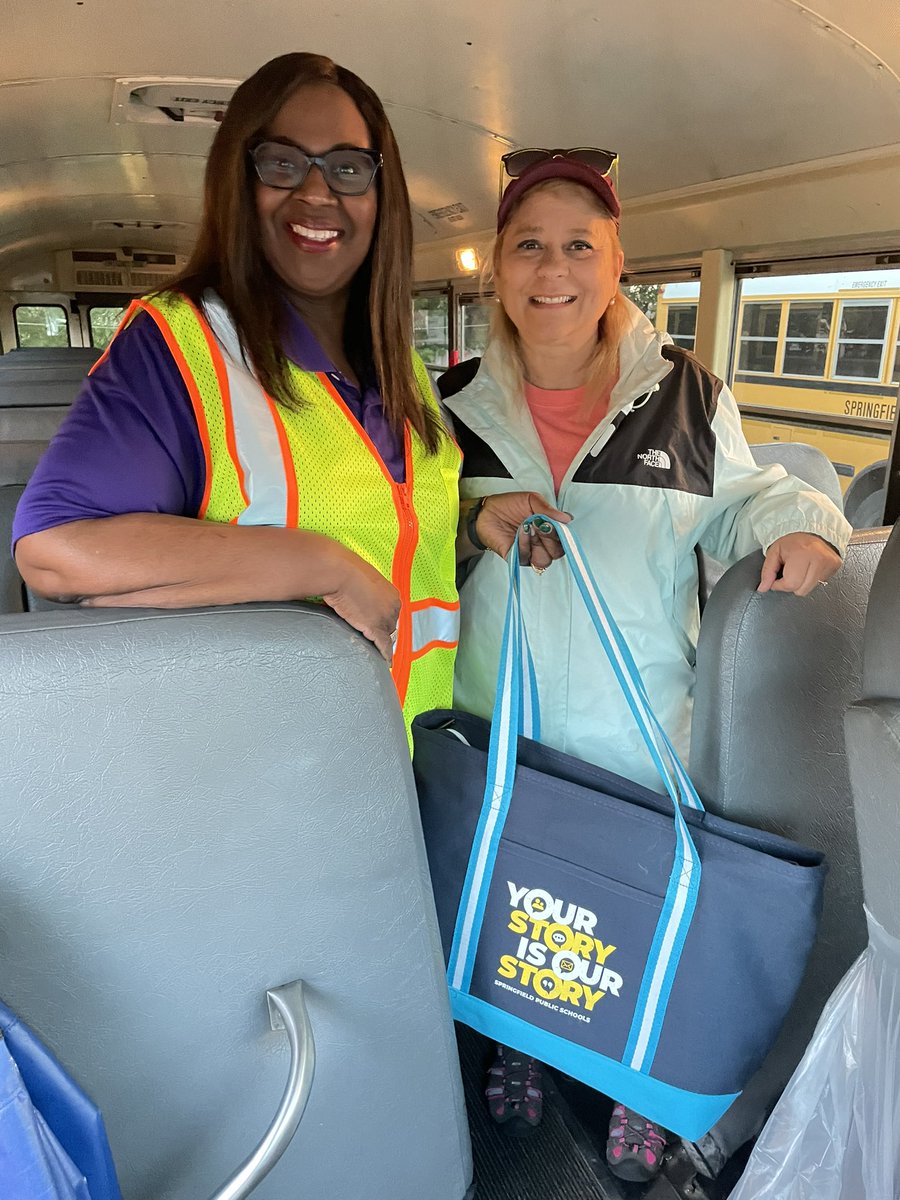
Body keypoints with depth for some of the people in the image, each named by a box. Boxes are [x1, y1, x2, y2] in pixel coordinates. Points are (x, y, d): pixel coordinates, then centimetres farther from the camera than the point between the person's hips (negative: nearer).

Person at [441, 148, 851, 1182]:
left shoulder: (685, 394, -4)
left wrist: (794, 521, -16)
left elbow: (733, 506, 5)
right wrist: (477, 515, -15)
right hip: (491, 726, 2)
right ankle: (518, 1044, 52)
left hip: (638, 732, -1)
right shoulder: (455, 401, 1)